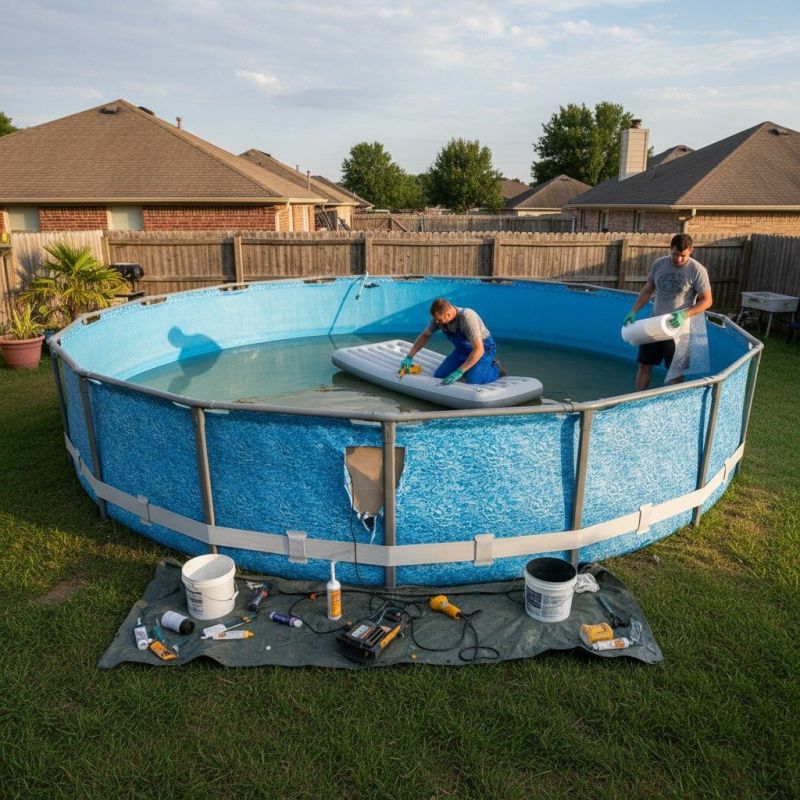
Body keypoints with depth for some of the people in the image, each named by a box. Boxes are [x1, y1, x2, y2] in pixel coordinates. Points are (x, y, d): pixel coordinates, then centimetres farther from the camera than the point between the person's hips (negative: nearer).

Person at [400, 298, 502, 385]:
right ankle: (468, 367, 18)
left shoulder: (467, 317, -36)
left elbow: (479, 350, -38)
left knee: (472, 381, -28)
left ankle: (495, 369, 3)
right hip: (462, 350, 6)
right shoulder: (438, 317, -16)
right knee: (439, 376, -5)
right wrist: (409, 357, -3)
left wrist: (459, 372, -39)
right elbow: (425, 335, 2)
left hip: (484, 348, -6)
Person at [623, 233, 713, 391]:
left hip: (678, 328, -4)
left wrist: (685, 314, -27)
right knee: (644, 364, 9)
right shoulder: (658, 264, 0)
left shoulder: (697, 271, -13)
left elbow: (707, 300, -12)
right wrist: (633, 311, -1)